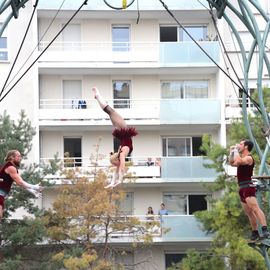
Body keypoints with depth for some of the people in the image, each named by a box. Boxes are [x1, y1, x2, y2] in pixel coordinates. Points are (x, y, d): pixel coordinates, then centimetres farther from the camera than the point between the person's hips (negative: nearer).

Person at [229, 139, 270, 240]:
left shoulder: (248, 158, -9)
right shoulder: (242, 158, 20)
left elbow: (238, 161, -29)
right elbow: (232, 163, 33)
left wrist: (236, 150, -14)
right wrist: (231, 152, 21)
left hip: (248, 187, -10)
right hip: (242, 188, 10)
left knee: (255, 208, -23)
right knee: (249, 213, 11)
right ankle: (255, 233, 16)